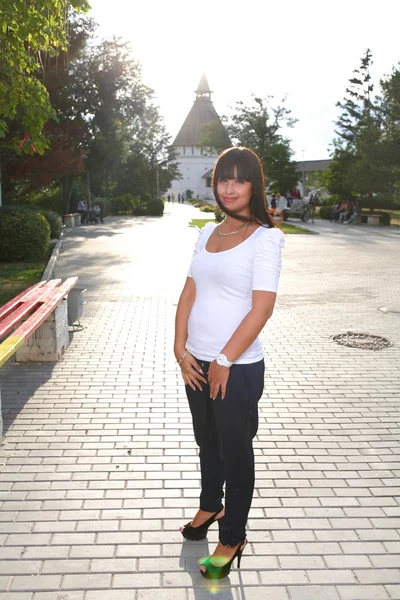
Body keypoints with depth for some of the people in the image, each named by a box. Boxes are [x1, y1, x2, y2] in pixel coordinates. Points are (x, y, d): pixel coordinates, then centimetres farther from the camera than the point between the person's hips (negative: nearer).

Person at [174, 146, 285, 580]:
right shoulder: (208, 233, 7)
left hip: (239, 368, -6)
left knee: (235, 452, 10)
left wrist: (224, 360, -16)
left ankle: (233, 537, 28)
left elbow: (262, 307, -18)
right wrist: (182, 350, -3)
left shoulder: (265, 237, -12)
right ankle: (210, 506, 47)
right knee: (207, 442, 23)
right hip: (196, 363, 6)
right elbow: (189, 293, 6)